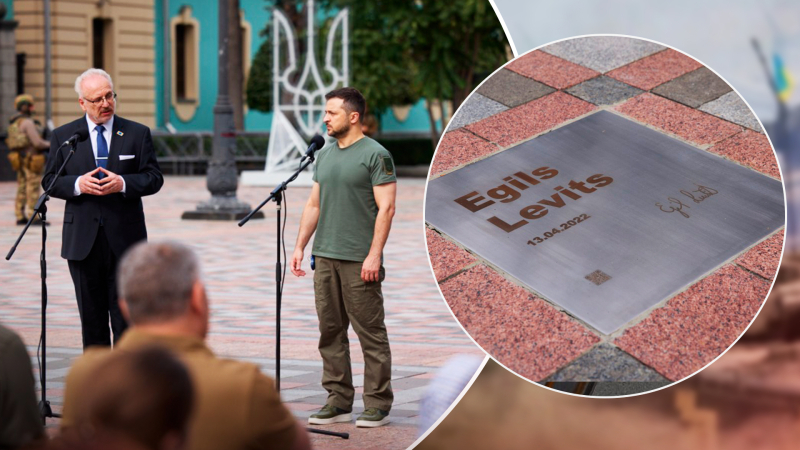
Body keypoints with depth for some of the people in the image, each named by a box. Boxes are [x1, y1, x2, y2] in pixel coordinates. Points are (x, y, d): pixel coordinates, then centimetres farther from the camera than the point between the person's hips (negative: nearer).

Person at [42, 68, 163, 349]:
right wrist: (77, 184, -16)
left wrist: (123, 183, -17)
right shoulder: (62, 136, 6)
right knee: (91, 316, 8)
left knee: (126, 317, 0)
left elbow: (154, 178, 1)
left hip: (125, 240, -1)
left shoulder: (138, 134, 4)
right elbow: (49, 181, 4)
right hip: (83, 240, 1)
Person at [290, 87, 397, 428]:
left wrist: (374, 255, -17)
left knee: (371, 333, -2)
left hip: (359, 261, -7)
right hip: (325, 258, 7)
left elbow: (386, 207, -12)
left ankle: (378, 405, 3)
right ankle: (339, 402, 16)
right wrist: (300, 246, 13)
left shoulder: (375, 155, -8)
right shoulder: (325, 154, 15)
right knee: (331, 332, 9)